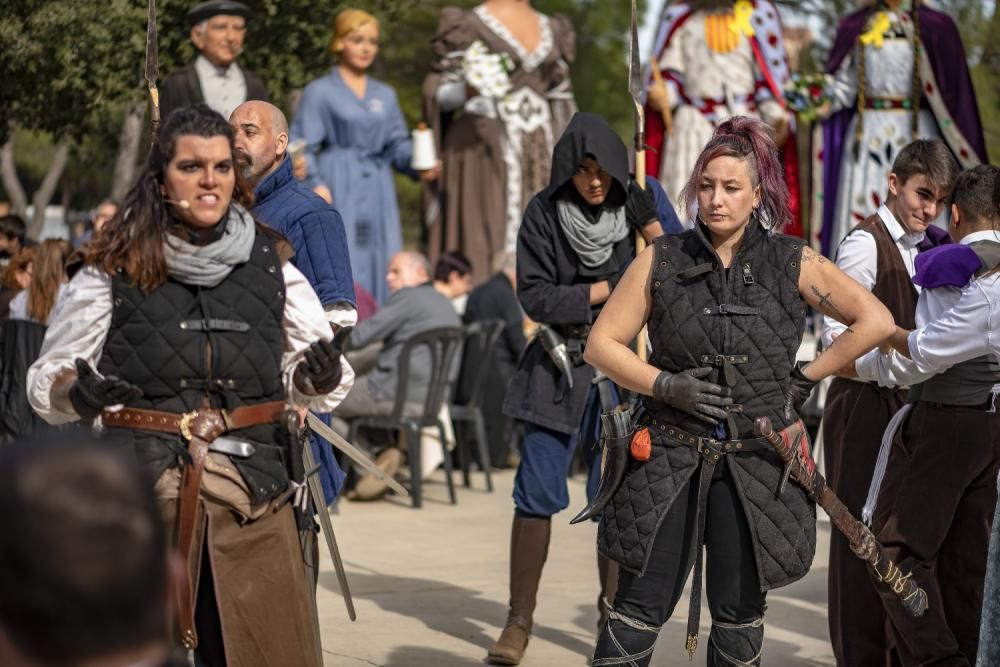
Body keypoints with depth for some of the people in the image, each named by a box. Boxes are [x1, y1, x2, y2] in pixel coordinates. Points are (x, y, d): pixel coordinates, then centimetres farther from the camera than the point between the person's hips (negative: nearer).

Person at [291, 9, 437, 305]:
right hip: (338, 191, -5)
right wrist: (315, 184, -20)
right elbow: (302, 146, -4)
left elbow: (397, 145, 16)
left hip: (377, 193, 5)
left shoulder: (385, 95, 17)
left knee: (382, 269, 1)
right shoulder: (319, 92, 2)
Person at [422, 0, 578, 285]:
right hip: (484, 153, -5)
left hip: (539, 159, 5)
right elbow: (438, 93, -2)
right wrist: (468, 89, -23)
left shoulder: (552, 29, 15)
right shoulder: (467, 24, 0)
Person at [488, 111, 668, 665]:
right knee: (537, 496, -3)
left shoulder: (632, 205, 0)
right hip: (557, 371, -1)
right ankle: (519, 621, 4)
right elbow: (534, 296, -9)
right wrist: (605, 291, -14)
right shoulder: (544, 214, -5)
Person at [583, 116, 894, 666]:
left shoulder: (792, 263, 0)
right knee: (641, 606, -4)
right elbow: (602, 343, 4)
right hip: (670, 460, -1)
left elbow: (876, 321, 5)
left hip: (757, 466, 1)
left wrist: (807, 377, 1)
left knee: (739, 613, 8)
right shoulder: (662, 260, 1)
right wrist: (665, 385, -10)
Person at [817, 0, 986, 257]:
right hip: (867, 138, 2)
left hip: (917, 137, -2)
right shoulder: (855, 26, 9)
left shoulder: (934, 26, 3)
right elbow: (843, 88, 7)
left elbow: (953, 91, 0)